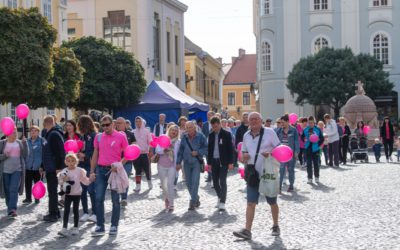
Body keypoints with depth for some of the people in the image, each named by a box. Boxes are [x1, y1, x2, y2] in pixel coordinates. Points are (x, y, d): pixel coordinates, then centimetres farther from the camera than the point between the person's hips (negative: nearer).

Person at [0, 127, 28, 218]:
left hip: (17, 170, -1)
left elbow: (25, 155, 0)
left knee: (14, 190, -13)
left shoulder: (20, 143, 7)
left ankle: (12, 209, -17)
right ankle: (10, 208, 20)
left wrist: (25, 143, -9)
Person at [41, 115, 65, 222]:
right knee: (52, 190, 13)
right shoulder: (49, 134, 16)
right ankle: (54, 212, 21)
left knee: (52, 191, -6)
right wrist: (43, 167, 24)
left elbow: (61, 151, -21)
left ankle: (53, 214, -2)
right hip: (49, 168, 10)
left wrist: (59, 166, -24)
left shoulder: (55, 134, -14)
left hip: (54, 168, -10)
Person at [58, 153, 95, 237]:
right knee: (66, 211, -3)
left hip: (77, 194, -1)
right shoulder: (64, 171, -1)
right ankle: (64, 228, -4)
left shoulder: (80, 171, -4)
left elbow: (85, 181, -1)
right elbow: (60, 181, 3)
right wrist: (63, 180, -17)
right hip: (68, 194, 1)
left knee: (75, 210, 7)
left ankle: (76, 228, 18)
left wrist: (91, 179, -17)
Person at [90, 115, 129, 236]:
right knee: (99, 199, -1)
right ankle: (100, 226, 4)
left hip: (114, 170, -3)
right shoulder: (98, 137, 8)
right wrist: (92, 171, 7)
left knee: (115, 200, 5)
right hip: (101, 169, 3)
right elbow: (95, 154, 12)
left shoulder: (121, 137, -3)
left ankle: (114, 226, 13)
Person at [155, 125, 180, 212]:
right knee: (163, 184, 13)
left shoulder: (178, 142, 2)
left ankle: (171, 204, -7)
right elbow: (157, 150, -8)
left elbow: (179, 154, 3)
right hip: (162, 165, 2)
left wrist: (178, 164, -7)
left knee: (170, 184, -12)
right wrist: (163, 150, -28)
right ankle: (166, 199, 35)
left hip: (172, 166, -2)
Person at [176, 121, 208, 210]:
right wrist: (178, 162, 6)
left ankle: (193, 202, -7)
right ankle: (196, 199, 26)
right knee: (188, 183, 8)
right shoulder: (184, 137, 7)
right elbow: (180, 150, 10)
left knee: (195, 182, -11)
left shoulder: (200, 136, -3)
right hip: (187, 163, 4)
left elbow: (206, 148, -2)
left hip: (197, 162, -4)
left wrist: (197, 152, -16)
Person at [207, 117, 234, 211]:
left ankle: (222, 202, -3)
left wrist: (230, 162, -10)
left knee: (222, 182, -7)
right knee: (215, 182, 8)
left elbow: (230, 148, -5)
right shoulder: (211, 135, 9)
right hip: (214, 161, 5)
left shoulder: (226, 134, -4)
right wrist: (209, 162, 10)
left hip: (223, 161, -5)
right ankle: (220, 197, 27)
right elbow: (209, 149, 13)